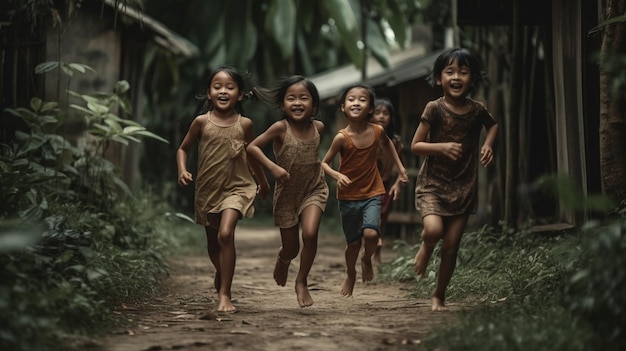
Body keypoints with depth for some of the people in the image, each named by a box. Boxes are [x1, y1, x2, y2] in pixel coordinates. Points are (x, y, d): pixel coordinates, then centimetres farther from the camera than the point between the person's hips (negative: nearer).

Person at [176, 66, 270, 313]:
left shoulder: (244, 124, -4)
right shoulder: (201, 122, -5)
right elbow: (183, 149, 7)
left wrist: (263, 182, 22)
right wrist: (182, 171, -12)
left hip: (236, 188, -2)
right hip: (207, 188, 2)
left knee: (225, 234, -23)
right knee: (213, 241, 17)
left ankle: (224, 294, -18)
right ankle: (221, 272, 50)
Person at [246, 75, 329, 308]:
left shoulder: (318, 127, -6)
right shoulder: (280, 128, -18)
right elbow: (252, 147, -16)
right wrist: (273, 167, -27)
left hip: (314, 189, 1)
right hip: (287, 193, -1)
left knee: (310, 233, -23)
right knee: (291, 248, 7)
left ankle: (302, 282, -1)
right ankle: (283, 258, 48)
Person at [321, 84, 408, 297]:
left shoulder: (377, 131, -9)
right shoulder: (342, 137, -16)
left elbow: (387, 143, 16)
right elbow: (324, 163, -8)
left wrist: (400, 167, 16)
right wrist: (337, 175, -27)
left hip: (372, 194, 1)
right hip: (348, 197, -1)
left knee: (371, 234, -21)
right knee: (353, 243, 8)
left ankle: (367, 259, 13)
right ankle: (350, 275, 38)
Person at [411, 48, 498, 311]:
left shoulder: (477, 110, -2)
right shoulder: (434, 109, -10)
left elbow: (493, 125, 22)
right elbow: (415, 145, -7)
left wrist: (488, 145, 3)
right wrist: (441, 147, -23)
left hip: (464, 187, 3)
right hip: (433, 183, -3)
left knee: (451, 247, 4)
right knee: (434, 229, -27)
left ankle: (439, 296, 22)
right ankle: (425, 249, 10)